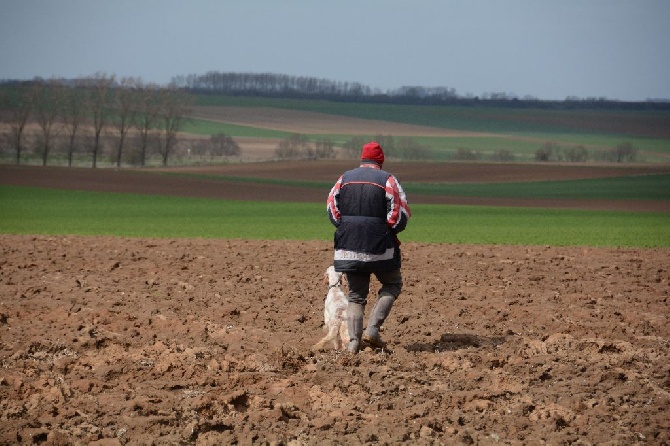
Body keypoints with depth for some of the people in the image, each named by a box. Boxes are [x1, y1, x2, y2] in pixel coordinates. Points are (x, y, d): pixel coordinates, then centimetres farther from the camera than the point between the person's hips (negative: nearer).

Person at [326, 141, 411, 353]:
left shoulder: (344, 178, 6)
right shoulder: (387, 180, -5)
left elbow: (332, 209, 5)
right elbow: (401, 215, -9)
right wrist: (390, 228, 10)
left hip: (348, 246, 4)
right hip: (380, 246, -3)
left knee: (356, 295, 12)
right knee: (392, 285, 16)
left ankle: (353, 341, -2)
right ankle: (373, 328, -1)